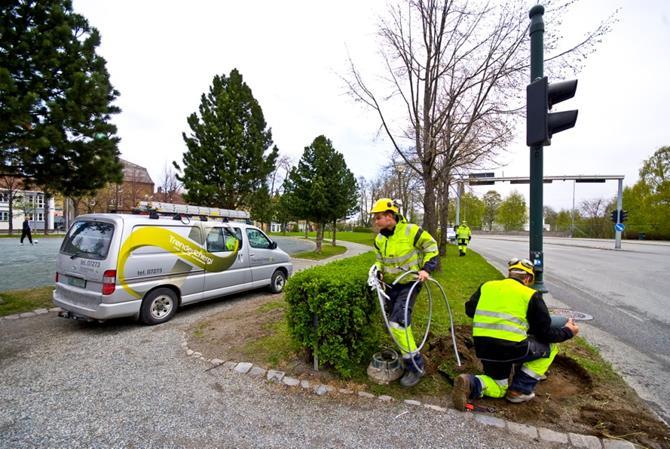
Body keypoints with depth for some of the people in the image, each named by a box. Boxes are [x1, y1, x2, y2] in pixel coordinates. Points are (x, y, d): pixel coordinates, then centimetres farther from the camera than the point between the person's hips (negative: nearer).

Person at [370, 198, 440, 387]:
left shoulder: (411, 231, -19)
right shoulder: (379, 239, -1)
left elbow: (431, 247, -7)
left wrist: (426, 268, -17)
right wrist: (377, 271, -5)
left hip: (409, 284, -7)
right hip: (391, 285, 7)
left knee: (397, 323, -17)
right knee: (394, 323, 17)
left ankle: (415, 366, 0)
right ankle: (405, 354, 43)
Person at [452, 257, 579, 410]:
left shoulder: (486, 286, 11)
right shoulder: (531, 295, 2)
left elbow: (469, 310, 15)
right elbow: (544, 333, 6)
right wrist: (567, 332, 26)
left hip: (483, 348, 5)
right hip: (512, 348, -4)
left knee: (498, 388, 28)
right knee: (550, 345, 24)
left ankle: (471, 384, -8)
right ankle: (520, 390, 20)